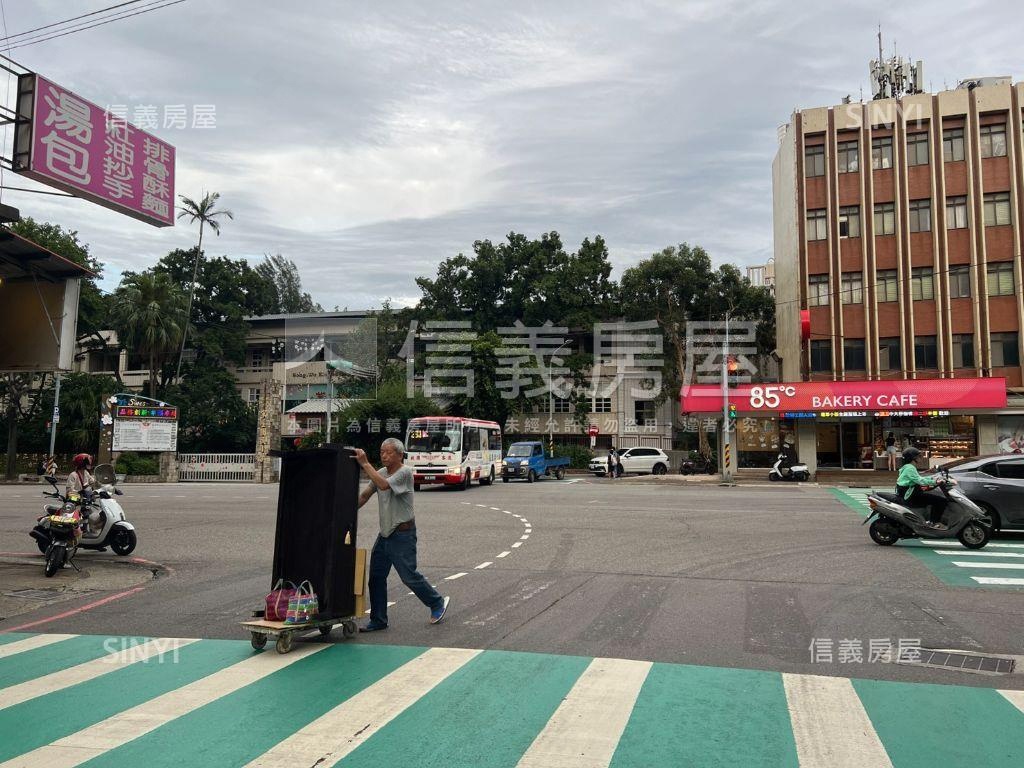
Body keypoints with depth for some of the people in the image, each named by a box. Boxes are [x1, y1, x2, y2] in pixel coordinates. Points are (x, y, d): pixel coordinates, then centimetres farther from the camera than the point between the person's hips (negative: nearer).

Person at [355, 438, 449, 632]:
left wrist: (365, 464, -29)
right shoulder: (380, 472, 10)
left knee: (409, 576, -1)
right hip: (385, 533, 8)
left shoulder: (405, 472, -15)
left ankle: (438, 603, 20)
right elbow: (365, 495, 10)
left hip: (402, 534, -8)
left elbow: (384, 485, -31)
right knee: (376, 576, 6)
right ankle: (378, 620, 16)